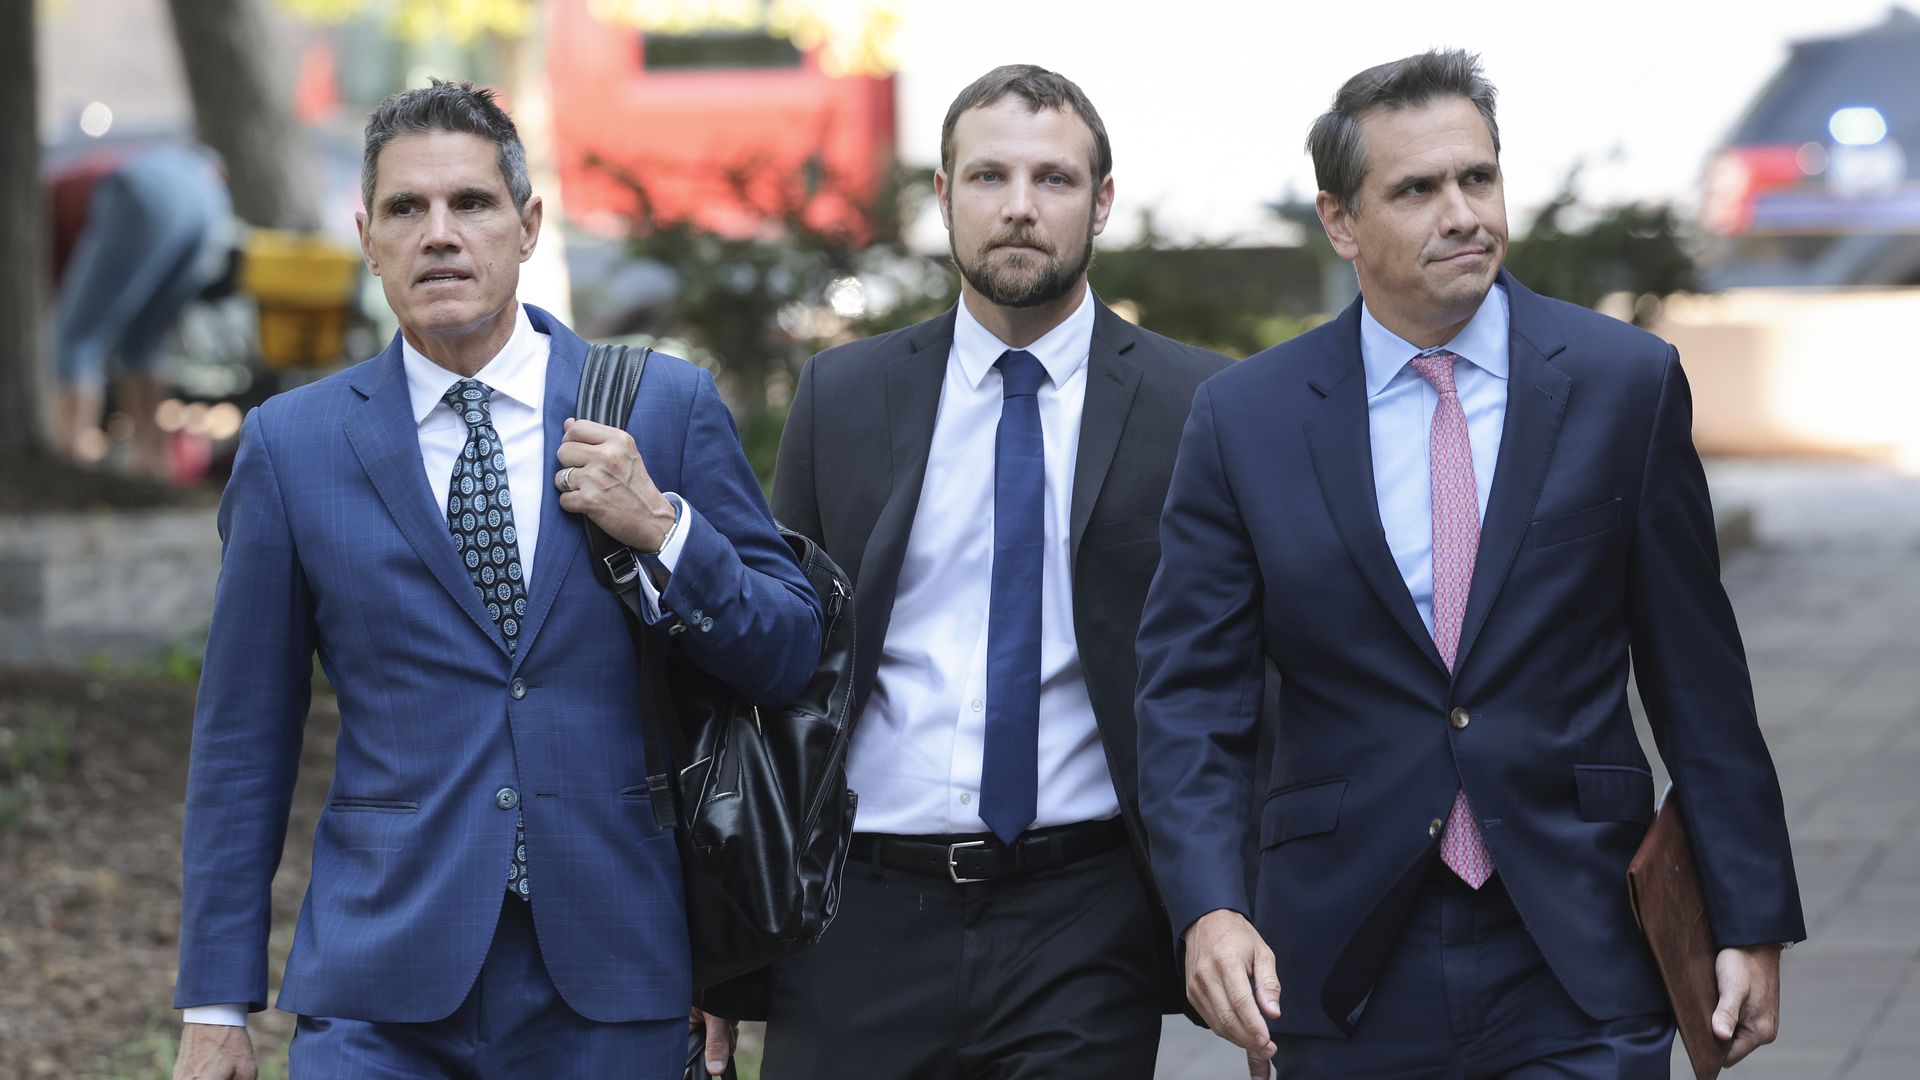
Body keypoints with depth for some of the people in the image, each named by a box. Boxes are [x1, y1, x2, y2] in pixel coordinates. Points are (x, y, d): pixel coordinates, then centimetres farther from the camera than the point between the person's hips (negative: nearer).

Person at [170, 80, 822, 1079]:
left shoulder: (667, 406, 4)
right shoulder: (293, 445, 4)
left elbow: (789, 659, 5)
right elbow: (243, 736, 6)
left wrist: (660, 529, -12)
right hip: (381, 994, 0)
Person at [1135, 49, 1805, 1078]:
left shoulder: (1626, 384, 2)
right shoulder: (1243, 422, 1)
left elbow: (1698, 682, 4)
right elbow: (1188, 699, -2)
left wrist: (1751, 924, 2)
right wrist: (1209, 909, -18)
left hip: (1578, 976, -1)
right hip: (1350, 988, 1)